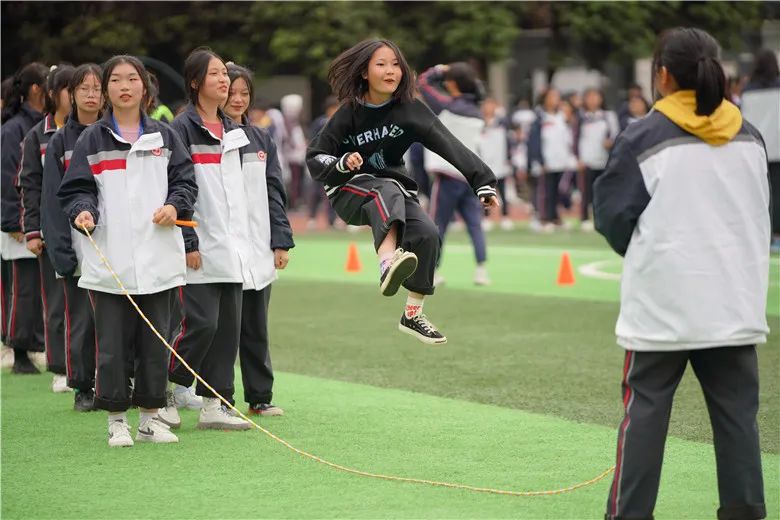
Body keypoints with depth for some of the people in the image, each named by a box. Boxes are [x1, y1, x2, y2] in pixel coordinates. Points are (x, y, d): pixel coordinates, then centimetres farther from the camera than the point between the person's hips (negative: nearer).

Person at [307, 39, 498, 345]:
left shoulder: (410, 110, -8)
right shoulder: (349, 114, -10)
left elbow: (450, 147, -18)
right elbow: (315, 159, -6)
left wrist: (482, 182, -29)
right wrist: (342, 164, -27)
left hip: (394, 187, 3)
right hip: (349, 190, -3)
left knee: (427, 233, -22)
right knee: (387, 191, -36)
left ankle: (413, 315, -4)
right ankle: (388, 264, -66)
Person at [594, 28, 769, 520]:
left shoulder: (643, 138, -8)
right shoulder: (749, 137, 7)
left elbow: (614, 216, -6)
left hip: (664, 301, -4)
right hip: (735, 301, 4)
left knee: (646, 410, 3)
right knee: (737, 412, 7)